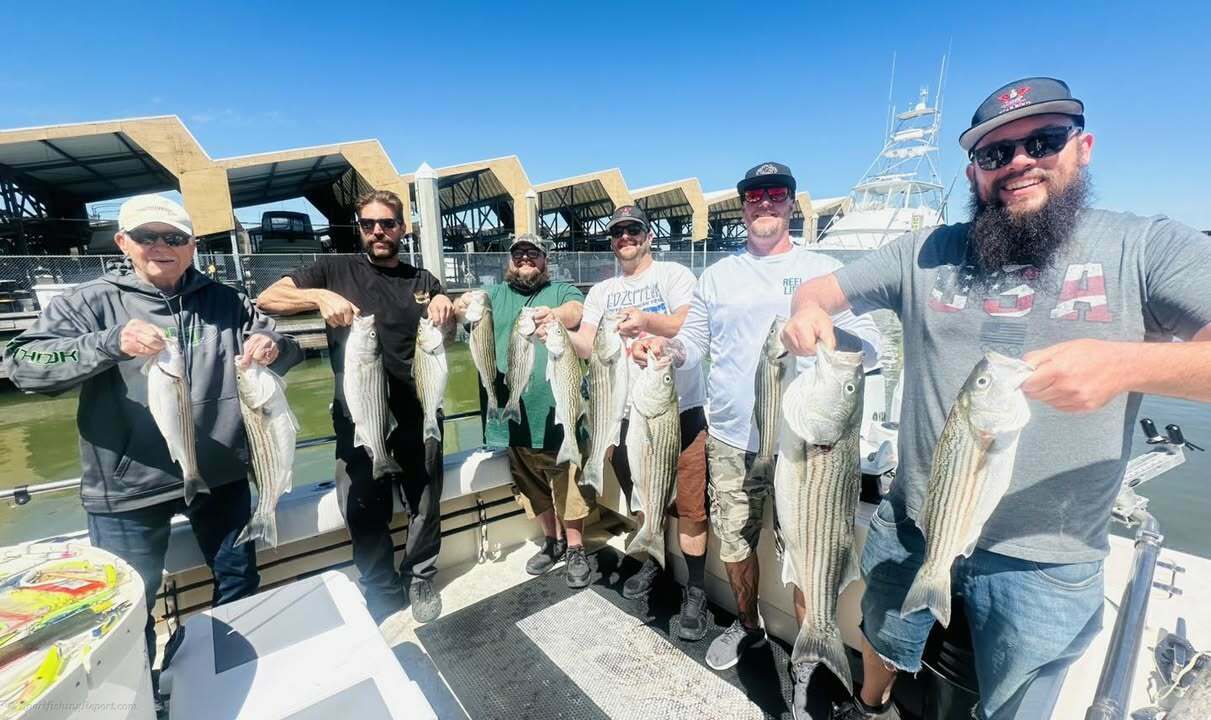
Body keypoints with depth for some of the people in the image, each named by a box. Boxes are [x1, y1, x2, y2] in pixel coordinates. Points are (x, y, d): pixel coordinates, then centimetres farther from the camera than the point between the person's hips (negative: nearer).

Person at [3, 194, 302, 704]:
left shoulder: (225, 302, 4)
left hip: (220, 475, 3)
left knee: (241, 582, 16)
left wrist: (274, 347, -19)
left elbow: (286, 351, 6)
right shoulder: (92, 302, -2)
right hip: (129, 487, -2)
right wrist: (111, 342, -30)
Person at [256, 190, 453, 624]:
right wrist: (319, 296, -21)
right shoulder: (336, 270, 3)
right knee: (364, 510, 9)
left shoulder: (422, 280, 9)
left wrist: (445, 306, -12)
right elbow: (266, 300, -2)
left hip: (418, 412, 2)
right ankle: (380, 589, 30)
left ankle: (420, 578, 33)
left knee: (423, 501, 11)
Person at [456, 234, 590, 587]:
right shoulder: (495, 294, 14)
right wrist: (463, 304, -30)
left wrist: (556, 315, -41)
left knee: (567, 482, 3)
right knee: (532, 484, 18)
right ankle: (552, 540, 38)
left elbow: (577, 310, -17)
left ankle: (576, 549, 23)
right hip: (513, 413, 4)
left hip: (557, 410, -3)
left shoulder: (561, 291, 4)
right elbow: (465, 304, -5)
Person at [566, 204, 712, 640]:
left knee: (689, 504, -1)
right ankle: (653, 561, 42)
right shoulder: (601, 292, 12)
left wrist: (646, 320, -35)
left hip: (679, 407, -4)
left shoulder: (674, 275, 0)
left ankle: (696, 591, 16)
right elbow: (586, 345, 2)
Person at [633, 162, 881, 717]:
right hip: (729, 439, 3)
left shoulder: (824, 270, 2)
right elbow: (692, 345, 9)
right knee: (733, 541, 16)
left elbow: (869, 346, -3)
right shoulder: (717, 276, 9)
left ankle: (807, 663, 29)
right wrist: (662, 346, -14)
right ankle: (747, 626, 42)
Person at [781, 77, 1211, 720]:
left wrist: (1126, 364, -35)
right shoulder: (928, 253, 0)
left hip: (1045, 561, -2)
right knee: (884, 646, 27)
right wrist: (807, 311, -20)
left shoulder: (1145, 247, -6)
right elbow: (823, 289, 3)